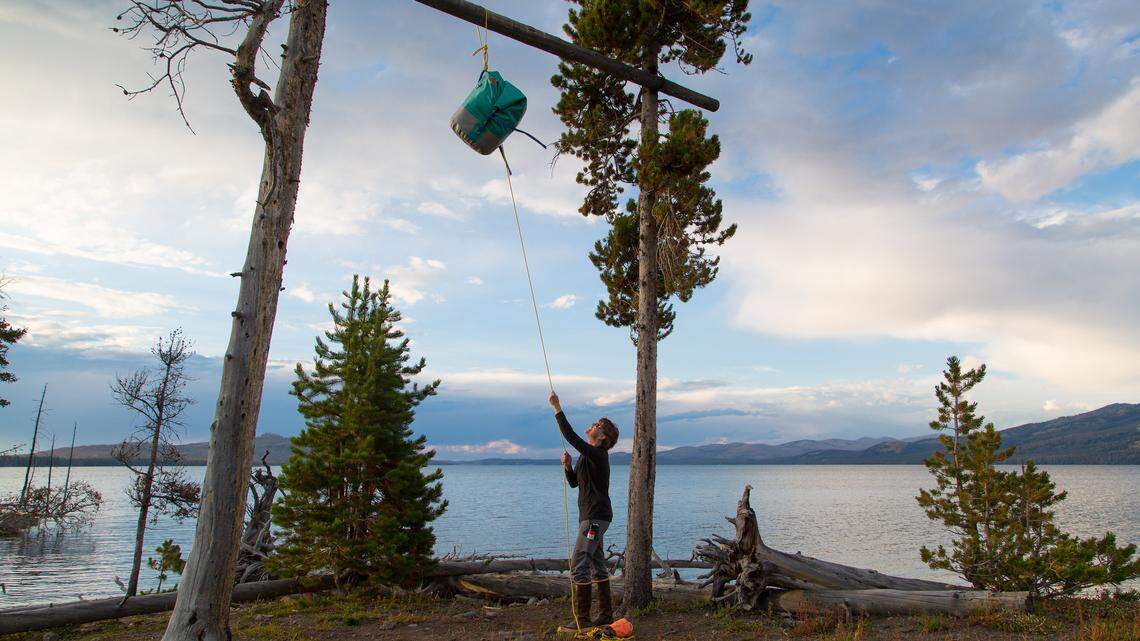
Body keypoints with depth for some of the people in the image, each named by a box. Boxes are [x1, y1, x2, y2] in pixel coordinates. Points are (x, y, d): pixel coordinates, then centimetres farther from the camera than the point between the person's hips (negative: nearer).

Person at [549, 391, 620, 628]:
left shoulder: (598, 454, -16)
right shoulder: (587, 455, 16)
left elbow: (571, 437, -26)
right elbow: (574, 482, 19)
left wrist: (557, 409, -25)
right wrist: (568, 466, -1)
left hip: (596, 517, -10)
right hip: (590, 517, 10)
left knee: (579, 565, -10)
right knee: (597, 565, 15)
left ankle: (582, 618, -5)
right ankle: (606, 614, 23)